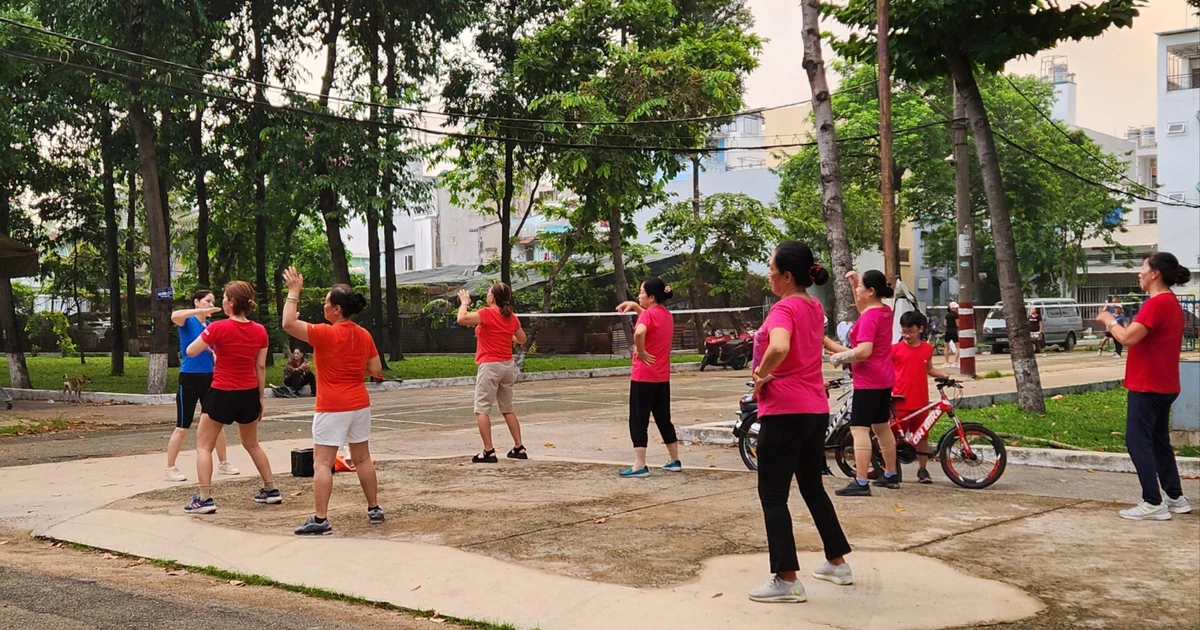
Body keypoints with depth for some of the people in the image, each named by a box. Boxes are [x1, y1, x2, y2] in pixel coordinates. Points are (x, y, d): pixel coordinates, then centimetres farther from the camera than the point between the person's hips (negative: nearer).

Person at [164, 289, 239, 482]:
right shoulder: (188, 321, -8)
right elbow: (174, 316, -33)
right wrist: (202, 311, -34)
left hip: (209, 378, 6)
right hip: (189, 378, -6)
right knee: (182, 427, -2)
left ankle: (223, 463, 25)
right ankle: (170, 468, 7)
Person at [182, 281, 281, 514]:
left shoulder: (219, 328, -15)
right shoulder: (260, 331, -2)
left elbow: (190, 351, -6)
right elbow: (261, 368, 4)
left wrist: (209, 342, 13)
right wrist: (260, 399, 12)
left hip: (222, 394, -5)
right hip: (249, 395, 5)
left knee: (204, 446, 7)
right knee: (252, 444, 23)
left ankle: (204, 499, -1)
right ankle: (271, 490, 27)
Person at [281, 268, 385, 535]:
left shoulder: (325, 334, -16)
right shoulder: (364, 335, 3)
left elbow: (288, 324, -18)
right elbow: (375, 369, 7)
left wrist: (294, 292, -10)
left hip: (332, 408, -6)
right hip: (360, 404, 7)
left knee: (322, 462, -3)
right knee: (363, 458, 16)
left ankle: (320, 520, -6)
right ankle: (374, 509, 22)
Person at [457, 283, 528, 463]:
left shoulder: (487, 313, -13)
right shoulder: (512, 317, 6)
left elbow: (461, 319, -21)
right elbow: (522, 339, 19)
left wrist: (464, 303, -4)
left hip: (490, 366, -7)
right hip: (508, 365, 7)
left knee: (482, 410, -1)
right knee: (507, 409, 17)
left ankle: (488, 452, -6)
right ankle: (519, 448, 17)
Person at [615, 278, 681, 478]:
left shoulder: (648, 314, -15)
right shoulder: (666, 314, 10)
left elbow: (639, 332, -37)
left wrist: (641, 352, -22)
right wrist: (634, 306, 20)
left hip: (643, 376, -8)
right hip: (662, 378, 8)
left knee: (638, 421, -2)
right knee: (664, 419, 17)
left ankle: (640, 466, -4)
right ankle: (675, 461, 21)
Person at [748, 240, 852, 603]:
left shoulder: (784, 308, -15)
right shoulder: (814, 307, 12)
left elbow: (779, 347, -36)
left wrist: (761, 376, -19)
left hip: (785, 411, -9)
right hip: (816, 409, 9)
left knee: (772, 494, -2)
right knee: (812, 487, 21)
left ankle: (787, 580, -3)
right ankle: (837, 564, 28)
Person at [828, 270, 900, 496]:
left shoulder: (869, 317, -18)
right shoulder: (885, 311, 9)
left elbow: (864, 351, -28)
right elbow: (863, 310, 31)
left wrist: (839, 356, -14)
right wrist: (855, 284, 22)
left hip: (868, 381, -10)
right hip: (884, 379, 10)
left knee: (860, 429, -10)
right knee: (882, 427, 18)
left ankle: (861, 483, -14)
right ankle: (891, 475, 28)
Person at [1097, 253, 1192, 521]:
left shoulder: (1156, 303, -19)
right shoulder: (1171, 303, 14)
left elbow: (1128, 338, -24)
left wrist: (1109, 321, -9)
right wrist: (1120, 326, 9)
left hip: (1147, 386, -10)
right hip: (1164, 385, 10)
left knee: (1138, 441, -6)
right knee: (1159, 442, 16)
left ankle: (1153, 504, -6)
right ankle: (1176, 498, 21)